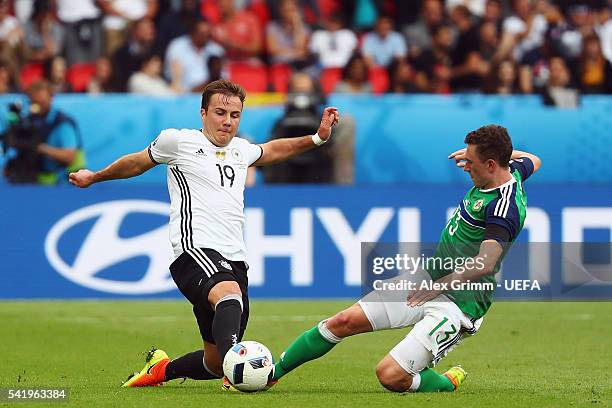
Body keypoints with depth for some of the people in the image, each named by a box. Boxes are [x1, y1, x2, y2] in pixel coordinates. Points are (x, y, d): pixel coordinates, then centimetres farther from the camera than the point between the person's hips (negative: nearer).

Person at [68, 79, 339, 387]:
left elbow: (272, 150, 43)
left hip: (234, 258, 7)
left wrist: (317, 138, 33)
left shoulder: (241, 150, 21)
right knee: (229, 294, -41)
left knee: (215, 363, 6)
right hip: (195, 249, -7)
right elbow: (138, 162, 23)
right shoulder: (179, 141, 6)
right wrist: (94, 177, 36)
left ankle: (162, 369, 33)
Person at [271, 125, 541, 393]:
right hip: (429, 279, 10)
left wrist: (441, 285, -43)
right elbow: (532, 161, 29)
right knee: (344, 321, 2)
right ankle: (273, 373, 17)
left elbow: (486, 263, -39)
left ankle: (448, 384, 9)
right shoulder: (512, 170, 4)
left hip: (457, 306, -10)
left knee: (390, 376, -21)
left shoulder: (504, 206, -26)